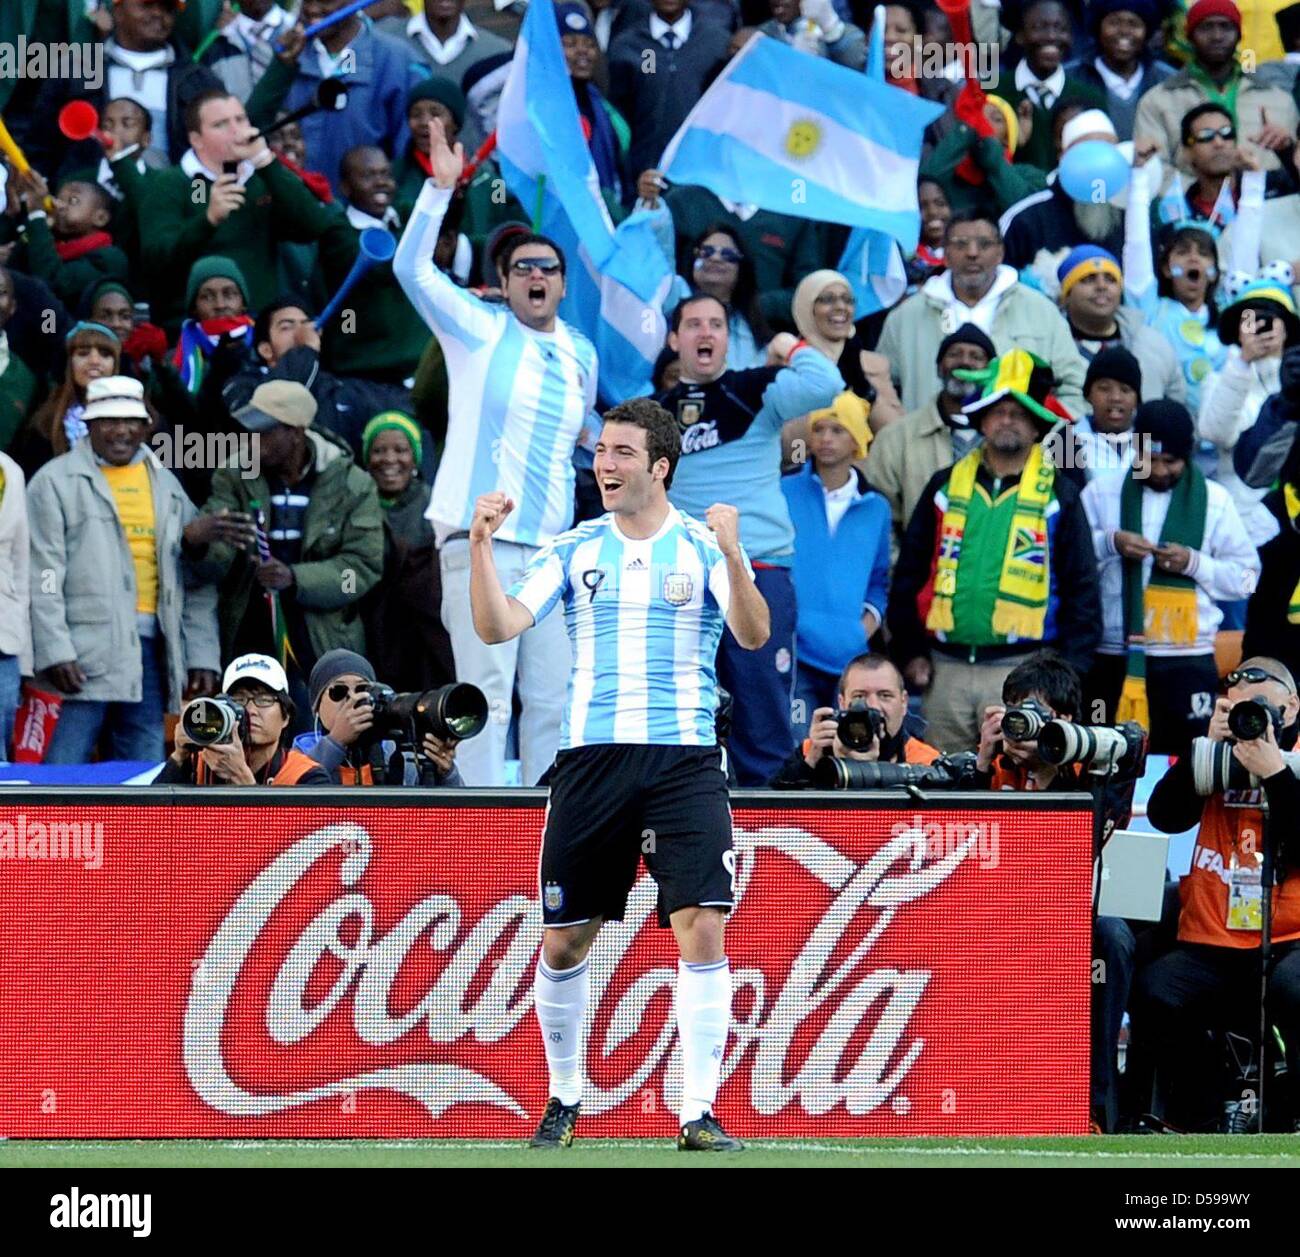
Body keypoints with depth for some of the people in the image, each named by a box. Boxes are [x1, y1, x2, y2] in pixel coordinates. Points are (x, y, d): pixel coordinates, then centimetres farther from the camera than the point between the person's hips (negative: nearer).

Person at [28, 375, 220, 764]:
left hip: (149, 646, 5)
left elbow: (197, 583, 17)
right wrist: (55, 652, -14)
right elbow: (43, 579, -4)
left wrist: (202, 656, 8)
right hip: (83, 650, -5)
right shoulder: (57, 481, 3)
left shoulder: (166, 486, 17)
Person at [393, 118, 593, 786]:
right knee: (487, 696, -10)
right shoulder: (478, 330, 0)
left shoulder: (579, 353, 14)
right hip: (480, 542, -5)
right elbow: (411, 268, -11)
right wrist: (441, 188, -18)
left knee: (552, 699, 6)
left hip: (552, 549, 5)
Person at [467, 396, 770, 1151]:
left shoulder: (703, 547, 2)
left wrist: (733, 555, -28)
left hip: (686, 760, -2)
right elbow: (499, 626, 0)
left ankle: (700, 1113, -11)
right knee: (564, 943, 6)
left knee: (702, 930, -14)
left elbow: (754, 636, -12)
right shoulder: (575, 551, 9)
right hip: (592, 759, 2)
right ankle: (565, 1097, 25)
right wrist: (481, 544, -13)